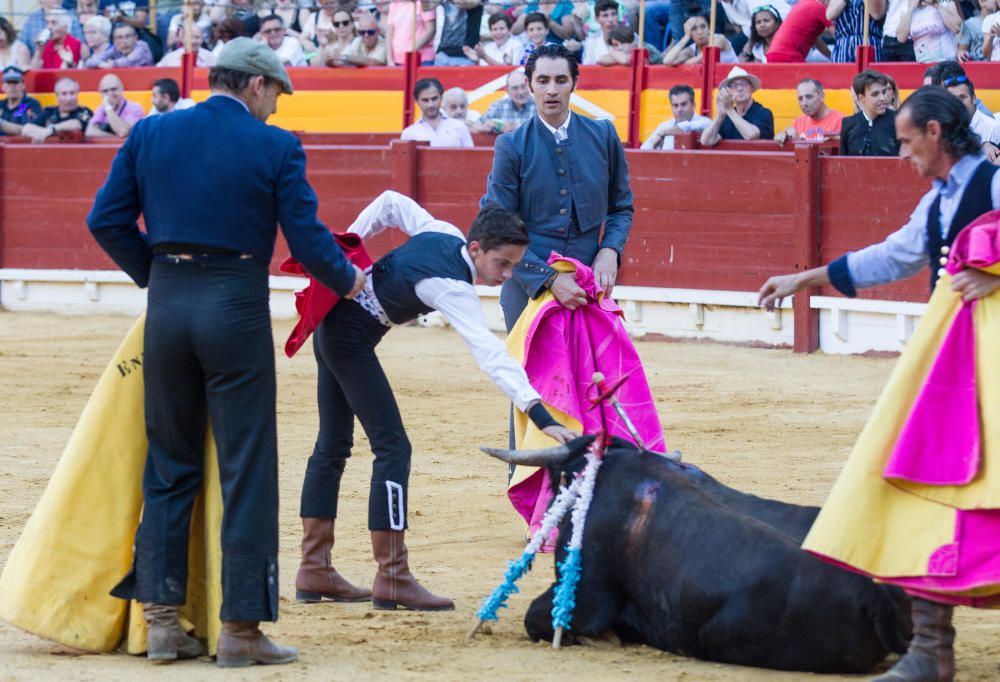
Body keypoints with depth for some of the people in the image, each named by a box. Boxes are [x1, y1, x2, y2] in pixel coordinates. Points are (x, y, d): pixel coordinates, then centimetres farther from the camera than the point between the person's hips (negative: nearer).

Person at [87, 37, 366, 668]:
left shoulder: (151, 134, 5)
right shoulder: (275, 147, -5)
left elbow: (107, 220, 6)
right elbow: (307, 237, -5)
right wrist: (348, 280, 14)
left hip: (167, 304, 4)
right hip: (237, 308, -4)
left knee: (169, 467, 14)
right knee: (247, 472, 3)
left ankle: (161, 618, 11)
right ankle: (241, 627, 3)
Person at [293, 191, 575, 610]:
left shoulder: (442, 233, -2)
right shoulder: (452, 287, -26)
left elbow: (390, 203, 12)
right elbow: (491, 355, -36)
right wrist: (541, 417, -44)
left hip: (331, 325, 10)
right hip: (352, 335, -10)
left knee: (334, 446, 14)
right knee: (392, 446, -11)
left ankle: (314, 571, 20)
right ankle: (392, 579, -12)